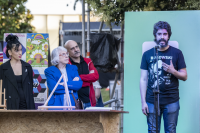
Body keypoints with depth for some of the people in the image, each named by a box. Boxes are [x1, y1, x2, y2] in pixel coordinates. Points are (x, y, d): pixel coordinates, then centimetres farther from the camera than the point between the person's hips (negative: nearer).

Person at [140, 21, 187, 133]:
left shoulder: (176, 53, 5)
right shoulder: (147, 54, 8)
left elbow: (184, 76, 8)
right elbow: (143, 79, 8)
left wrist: (173, 71, -13)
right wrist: (143, 102, 1)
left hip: (171, 101, -1)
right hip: (152, 101, 1)